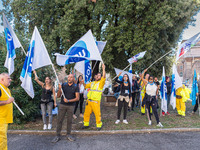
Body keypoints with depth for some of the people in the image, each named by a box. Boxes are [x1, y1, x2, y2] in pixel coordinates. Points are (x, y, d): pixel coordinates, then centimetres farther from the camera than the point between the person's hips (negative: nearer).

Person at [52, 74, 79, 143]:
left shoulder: (76, 87, -5)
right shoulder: (63, 85, -1)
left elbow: (77, 98, -8)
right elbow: (58, 96, 0)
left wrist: (68, 100, -20)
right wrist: (59, 89, -19)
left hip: (71, 106, -1)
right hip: (62, 105, 1)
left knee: (69, 121, 9)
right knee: (59, 120, 2)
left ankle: (68, 135, 25)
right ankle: (58, 136, 12)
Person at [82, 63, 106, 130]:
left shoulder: (101, 82, 0)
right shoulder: (92, 83, 18)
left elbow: (104, 77, -17)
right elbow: (86, 86, 28)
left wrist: (103, 69, -23)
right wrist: (83, 83, 9)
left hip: (95, 101, -6)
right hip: (89, 101, 6)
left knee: (97, 114, -4)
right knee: (86, 113, 10)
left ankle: (99, 125, 13)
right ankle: (86, 124, 26)